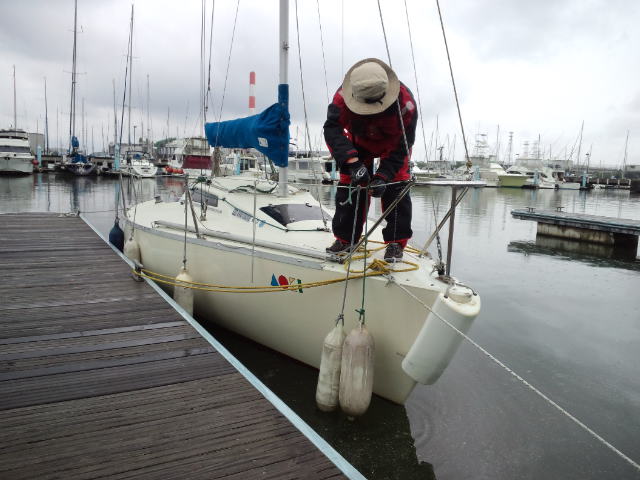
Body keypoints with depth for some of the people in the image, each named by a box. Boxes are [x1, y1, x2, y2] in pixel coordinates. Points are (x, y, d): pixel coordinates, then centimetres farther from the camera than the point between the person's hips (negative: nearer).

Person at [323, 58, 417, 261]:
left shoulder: (405, 102, -38)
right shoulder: (343, 95, -35)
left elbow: (402, 145, -32)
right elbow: (332, 128, -41)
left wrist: (383, 175, -43)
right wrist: (352, 161, -54)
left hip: (393, 143, -2)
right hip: (360, 141, 2)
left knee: (396, 187, -15)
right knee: (349, 184, -3)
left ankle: (396, 242, -7)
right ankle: (345, 238, 9)